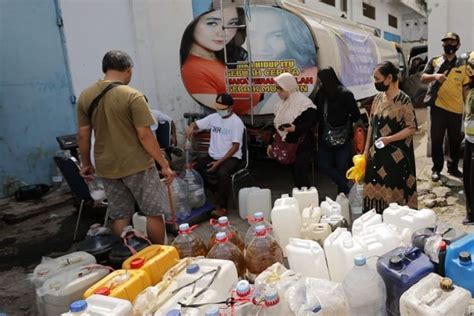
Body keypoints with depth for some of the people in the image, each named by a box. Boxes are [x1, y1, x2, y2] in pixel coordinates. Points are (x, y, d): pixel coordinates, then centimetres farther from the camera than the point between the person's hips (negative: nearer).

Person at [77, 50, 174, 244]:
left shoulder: (85, 96, 2)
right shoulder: (132, 96, -15)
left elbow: (83, 135, 5)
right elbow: (145, 135, -17)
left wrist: (86, 164, 17)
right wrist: (164, 165, -10)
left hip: (106, 168, 5)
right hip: (137, 165, -5)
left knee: (120, 216, 15)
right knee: (154, 213, 9)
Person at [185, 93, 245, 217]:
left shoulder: (236, 122, -12)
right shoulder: (213, 117, 5)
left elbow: (235, 146, -15)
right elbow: (196, 124, 10)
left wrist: (219, 162, -21)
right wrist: (190, 127, -18)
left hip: (231, 158, -7)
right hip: (212, 156, 7)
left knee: (222, 173, -37)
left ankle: (221, 207, -22)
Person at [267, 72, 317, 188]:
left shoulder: (303, 102, -13)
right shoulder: (283, 103, 12)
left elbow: (312, 121, -17)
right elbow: (276, 124, 16)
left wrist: (296, 128, -29)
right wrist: (271, 143, 14)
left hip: (302, 146, -7)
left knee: (301, 175, -8)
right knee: (294, 173, 11)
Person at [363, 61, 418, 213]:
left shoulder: (404, 100, -12)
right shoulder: (378, 98, 6)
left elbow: (411, 128, -11)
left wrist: (389, 139, -22)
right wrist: (366, 150, 10)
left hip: (397, 155, -6)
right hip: (377, 154, 6)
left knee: (395, 192, 2)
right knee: (376, 190, 11)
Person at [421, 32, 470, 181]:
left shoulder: (462, 66, 9)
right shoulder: (434, 61, 5)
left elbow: (465, 89, 12)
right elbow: (423, 78, -5)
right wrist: (435, 76, -26)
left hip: (456, 109, 2)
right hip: (438, 107, -2)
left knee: (455, 140, 9)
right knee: (436, 139, 3)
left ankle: (453, 167, 25)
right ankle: (436, 169, 14)